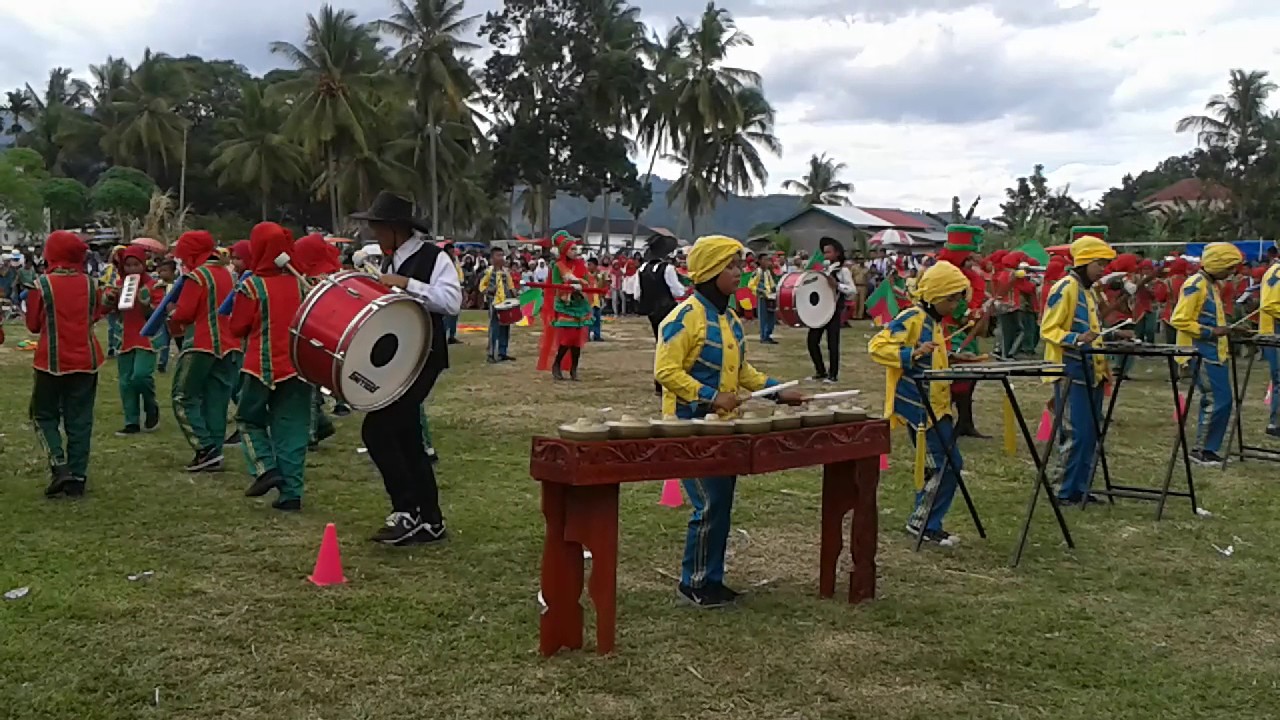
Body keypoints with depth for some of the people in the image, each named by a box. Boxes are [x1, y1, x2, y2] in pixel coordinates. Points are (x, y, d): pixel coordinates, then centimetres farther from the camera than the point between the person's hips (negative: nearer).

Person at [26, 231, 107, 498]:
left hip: (52, 361, -2)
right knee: (80, 420, 8)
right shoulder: (90, 284, -2)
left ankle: (59, 465, -7)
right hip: (85, 360, 2)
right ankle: (77, 479, 8)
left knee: (44, 416, 12)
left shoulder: (42, 285, -10)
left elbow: (33, 324, -1)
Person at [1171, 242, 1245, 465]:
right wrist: (1212, 332, -19)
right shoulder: (1195, 285, -15)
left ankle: (1209, 449, 17)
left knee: (1221, 402, 11)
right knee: (1216, 402, -10)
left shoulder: (1211, 285, 15)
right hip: (1202, 356, -10)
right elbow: (1179, 320, -20)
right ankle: (1200, 451, -1)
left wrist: (1225, 330, 11)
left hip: (1215, 354, 10)